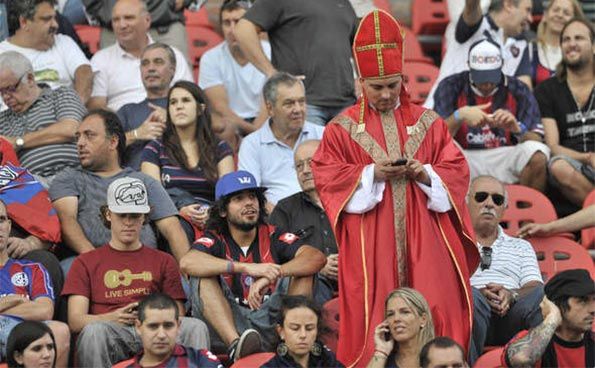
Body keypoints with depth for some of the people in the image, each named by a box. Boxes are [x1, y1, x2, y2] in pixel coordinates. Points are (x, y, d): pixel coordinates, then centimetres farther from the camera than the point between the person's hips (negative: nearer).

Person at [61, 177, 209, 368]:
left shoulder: (164, 261, 25)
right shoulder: (85, 263, 20)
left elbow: (178, 317, 16)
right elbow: (75, 320, 6)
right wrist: (114, 318, -16)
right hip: (112, 336, -2)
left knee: (196, 327, -26)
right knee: (94, 330, -36)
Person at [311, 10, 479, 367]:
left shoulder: (429, 123, 12)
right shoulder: (342, 128, 7)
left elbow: (457, 171, 7)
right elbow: (327, 177, 0)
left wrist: (424, 173, -12)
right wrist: (371, 173, -14)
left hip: (423, 237, 2)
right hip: (370, 243, -1)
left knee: (434, 311, -7)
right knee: (374, 315, -7)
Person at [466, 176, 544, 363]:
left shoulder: (521, 247, 33)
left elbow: (535, 287, 15)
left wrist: (512, 295, -10)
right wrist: (480, 293, -13)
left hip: (511, 316, 2)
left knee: (542, 294, -32)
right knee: (471, 296, -39)